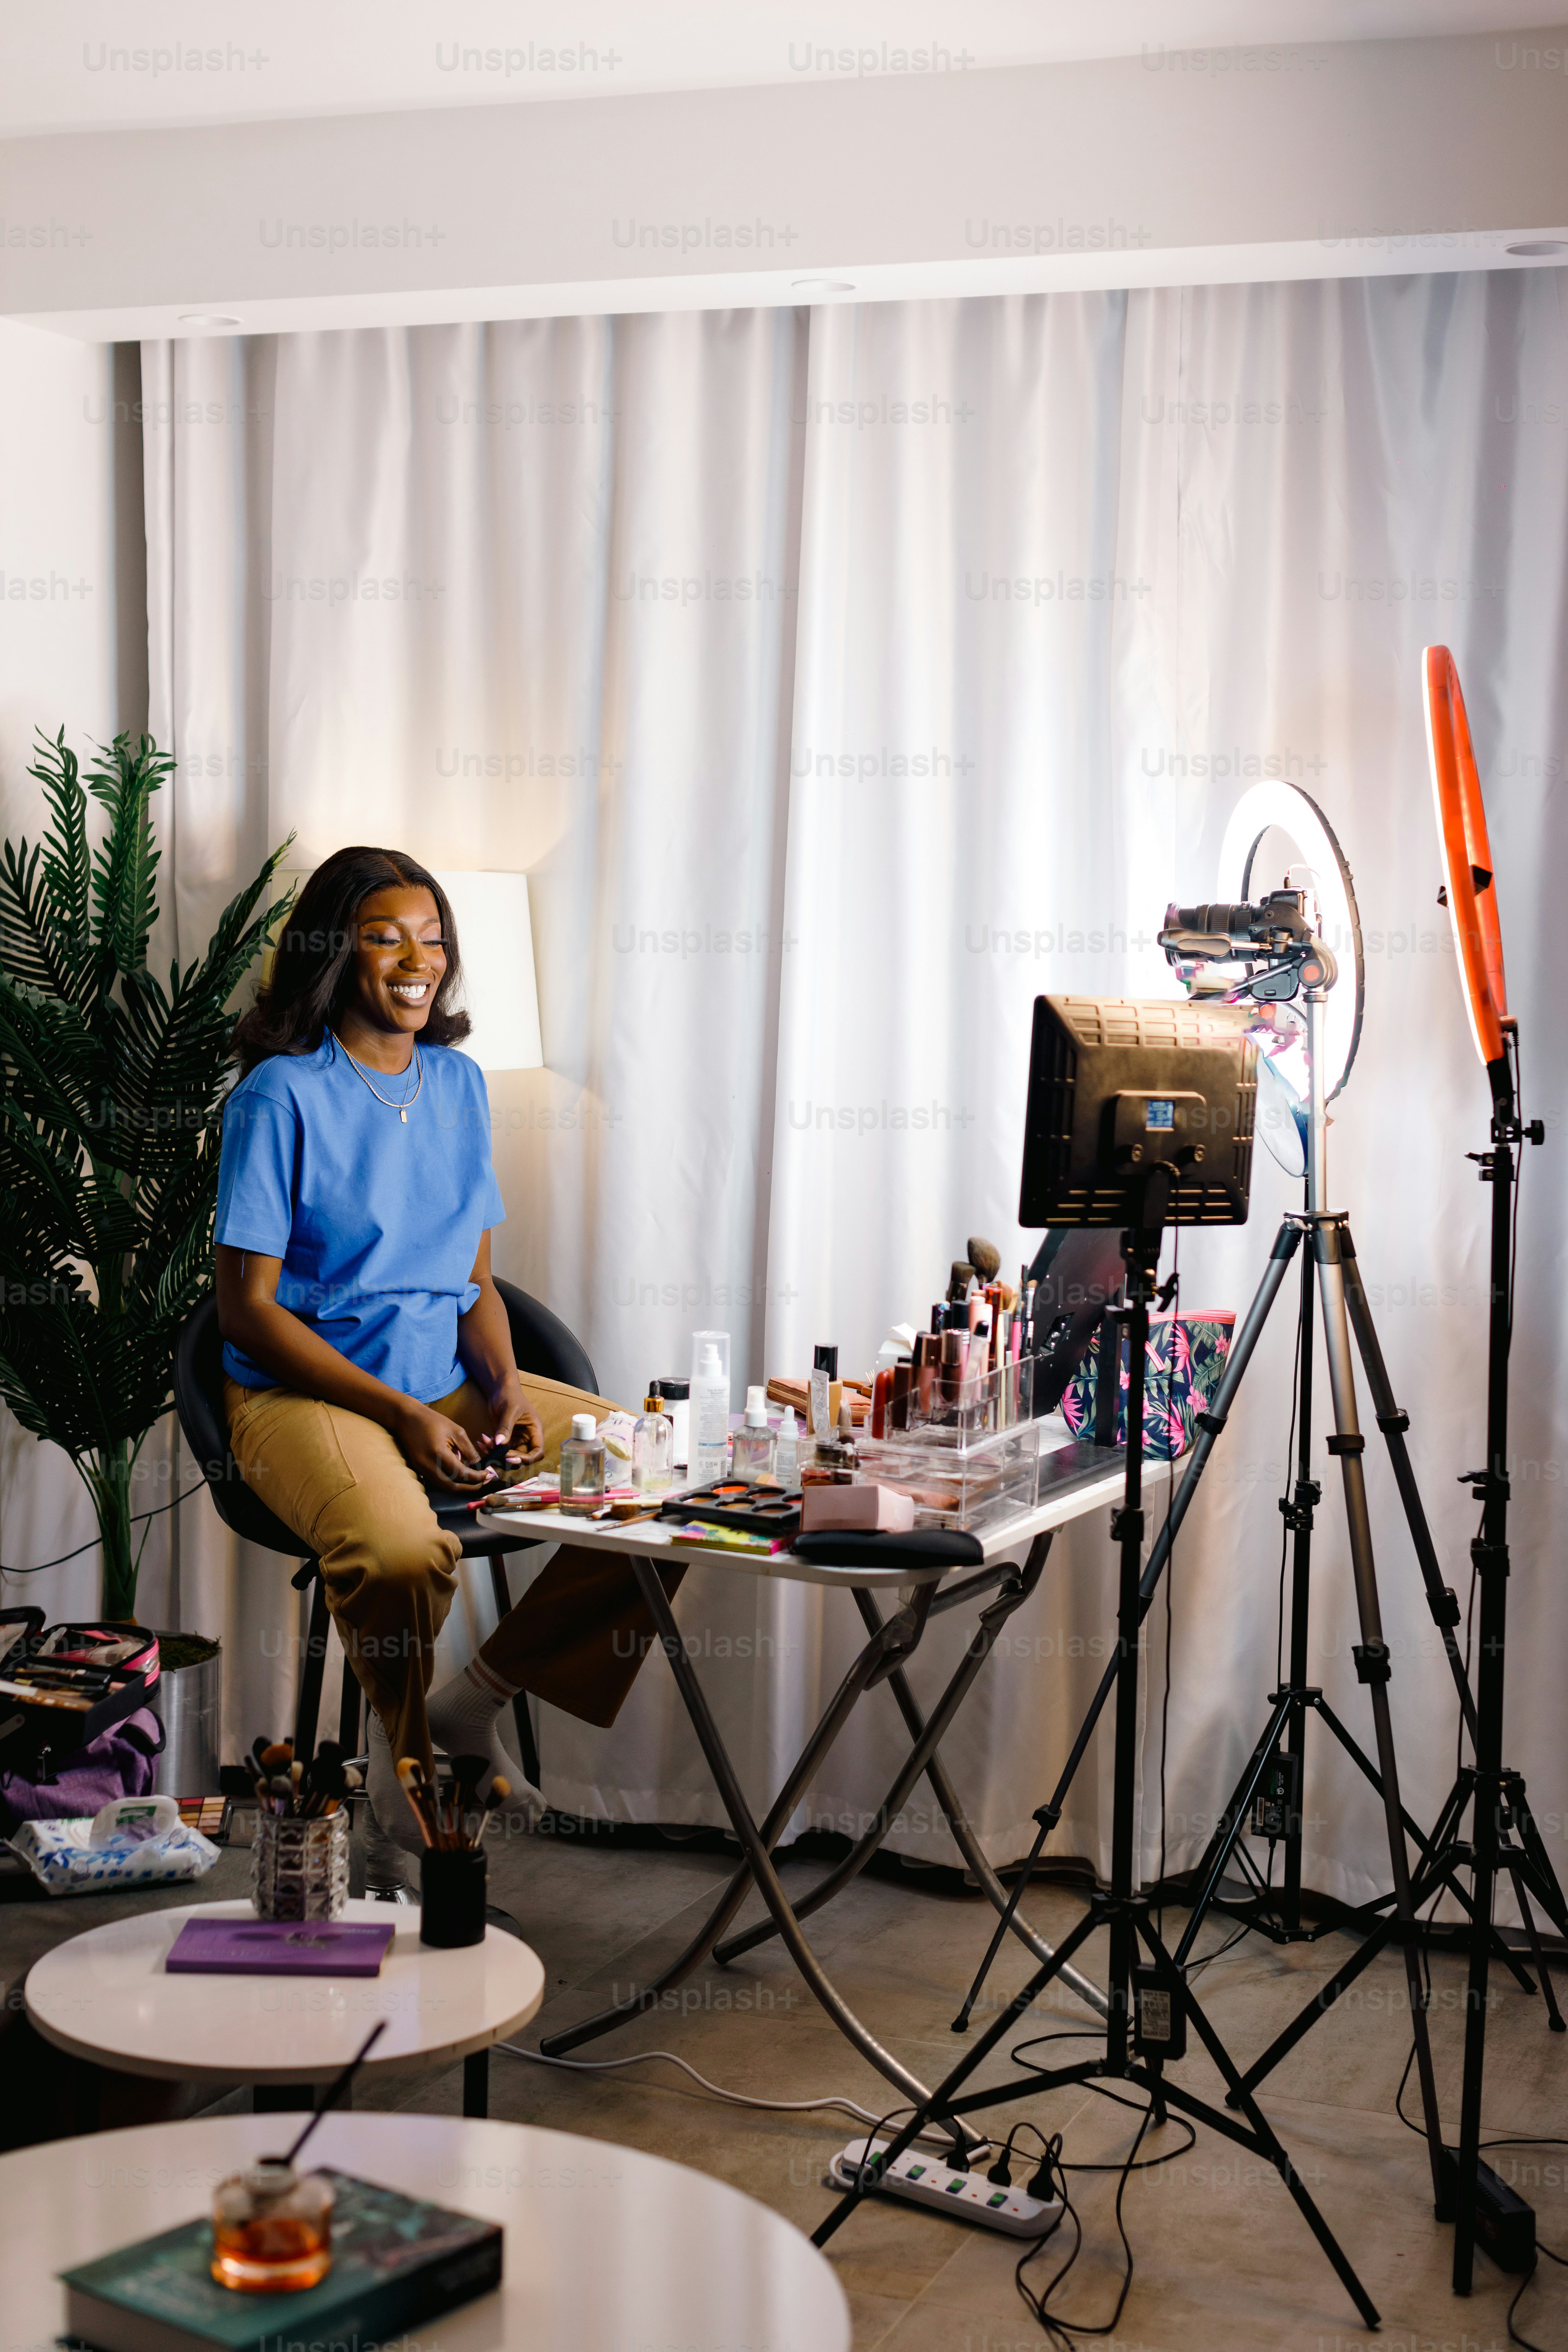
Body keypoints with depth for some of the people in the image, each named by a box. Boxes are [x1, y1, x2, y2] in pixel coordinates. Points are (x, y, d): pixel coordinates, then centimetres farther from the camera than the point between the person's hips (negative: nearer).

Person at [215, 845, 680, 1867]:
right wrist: (402, 1415, -17)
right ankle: (404, 1743, -2)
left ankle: (475, 1701, 3)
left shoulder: (459, 1084, 11)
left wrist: (506, 1386, -6)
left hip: (454, 1383, 7)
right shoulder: (282, 1094, -8)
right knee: (400, 1549, -37)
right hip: (308, 1393, -6)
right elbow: (248, 1306, -10)